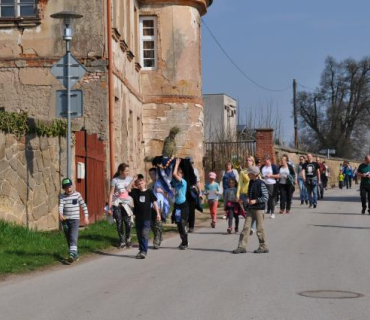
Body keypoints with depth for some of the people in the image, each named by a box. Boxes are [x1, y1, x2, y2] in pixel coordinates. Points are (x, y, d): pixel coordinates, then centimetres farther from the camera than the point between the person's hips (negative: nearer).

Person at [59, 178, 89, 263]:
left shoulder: (77, 195, 1)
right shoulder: (62, 197, 3)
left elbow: (83, 206, 7)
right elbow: (61, 206, -13)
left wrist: (86, 217, 4)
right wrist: (60, 214, -33)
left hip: (75, 220, -3)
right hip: (65, 220, 3)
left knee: (73, 237, -19)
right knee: (69, 239, 11)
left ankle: (72, 254, -29)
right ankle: (76, 255, 24)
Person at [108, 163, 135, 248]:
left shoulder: (130, 179, 4)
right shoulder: (115, 180, -3)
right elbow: (111, 194, -2)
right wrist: (109, 207, -5)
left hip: (126, 204, 1)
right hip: (116, 205, -1)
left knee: (128, 223, -8)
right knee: (119, 224, 1)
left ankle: (128, 240, 10)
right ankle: (122, 242, 13)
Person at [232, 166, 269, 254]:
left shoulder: (260, 184, -12)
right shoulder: (251, 182, 11)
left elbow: (266, 197, -14)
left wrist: (255, 201, -20)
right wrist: (248, 199, 3)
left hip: (259, 209, -7)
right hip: (250, 208, 7)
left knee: (260, 228, 0)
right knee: (246, 227, 2)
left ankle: (263, 247, 12)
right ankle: (242, 246, 1)